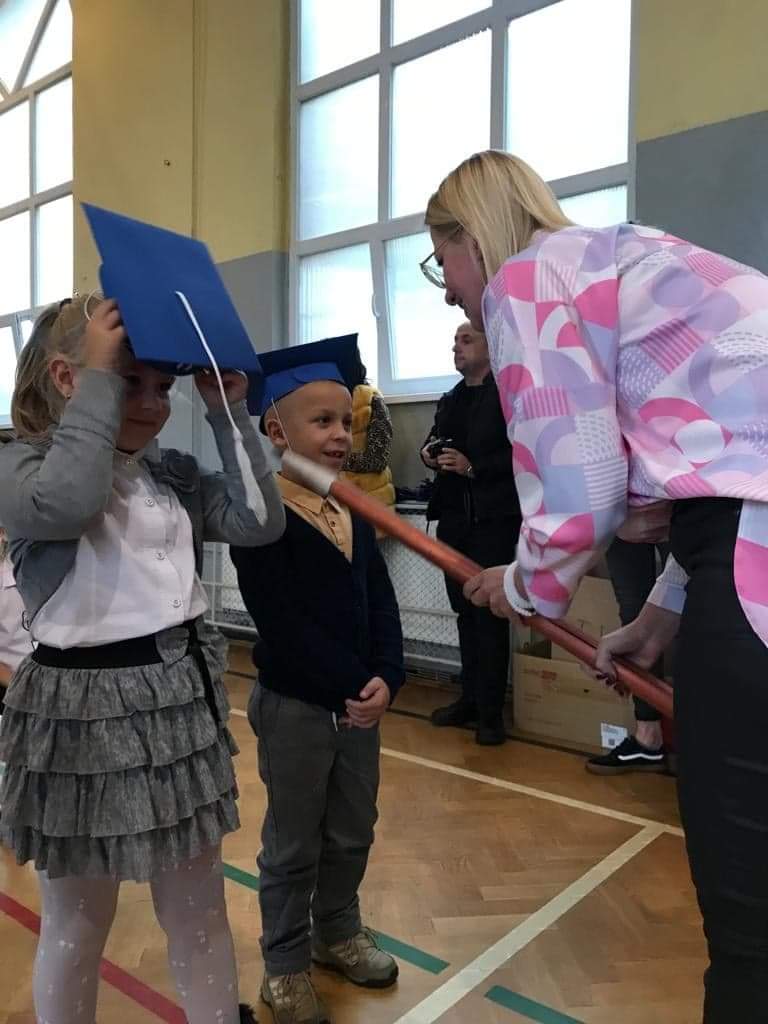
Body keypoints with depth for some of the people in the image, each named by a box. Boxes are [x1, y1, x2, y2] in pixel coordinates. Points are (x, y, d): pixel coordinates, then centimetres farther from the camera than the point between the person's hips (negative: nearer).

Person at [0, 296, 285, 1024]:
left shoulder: (173, 474, 7)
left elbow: (260, 522, -3)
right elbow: (68, 502, -32)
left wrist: (229, 412, -3)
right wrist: (100, 378, -21)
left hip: (181, 700, 5)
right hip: (82, 708, -5)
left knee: (199, 911, 20)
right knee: (78, 925, 18)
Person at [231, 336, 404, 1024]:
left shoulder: (354, 511, 6)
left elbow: (381, 601, 2)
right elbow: (281, 625, -21)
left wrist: (385, 678, -11)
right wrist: (350, 687, -19)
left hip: (361, 701, 7)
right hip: (294, 706, -6)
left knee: (353, 835, 21)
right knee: (293, 847, 11)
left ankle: (338, 933, 43)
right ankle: (286, 965, 32)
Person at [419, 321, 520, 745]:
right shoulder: (449, 400, 16)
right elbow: (434, 441, 25)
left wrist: (473, 467, -20)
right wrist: (428, 453, 3)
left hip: (492, 519, -7)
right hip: (453, 517, 7)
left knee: (490, 613, -1)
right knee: (465, 611, 13)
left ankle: (490, 711, 9)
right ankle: (470, 697, 25)